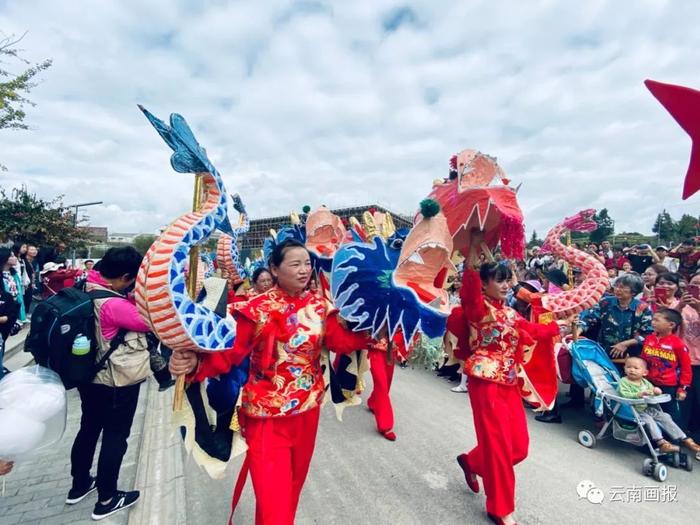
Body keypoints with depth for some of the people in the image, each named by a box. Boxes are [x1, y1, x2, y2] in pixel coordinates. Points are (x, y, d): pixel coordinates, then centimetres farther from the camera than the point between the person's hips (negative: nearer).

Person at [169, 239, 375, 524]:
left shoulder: (319, 305, -3)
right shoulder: (257, 309, -16)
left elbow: (341, 340, -12)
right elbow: (230, 352, -21)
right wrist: (195, 363, -38)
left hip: (308, 407, 5)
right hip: (268, 414, -5)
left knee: (294, 482, 27)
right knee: (273, 497, 4)